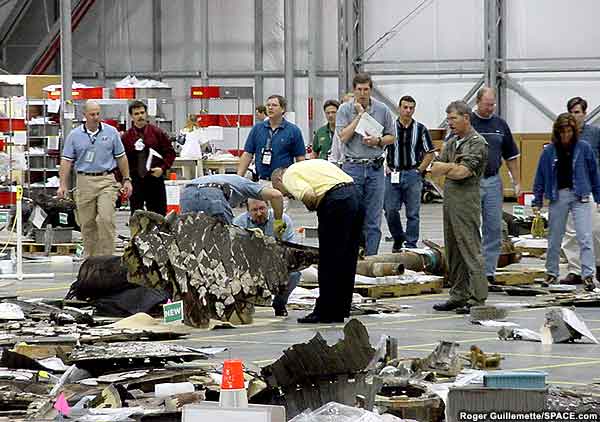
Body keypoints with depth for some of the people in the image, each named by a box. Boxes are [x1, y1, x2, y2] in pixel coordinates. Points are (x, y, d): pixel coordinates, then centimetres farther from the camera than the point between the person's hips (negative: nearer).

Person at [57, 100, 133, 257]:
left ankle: (106, 256, -11)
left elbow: (121, 157, 11)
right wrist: (63, 185, -5)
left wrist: (127, 180, 8)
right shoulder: (74, 135, 3)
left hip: (106, 181, -1)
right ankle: (90, 257, 14)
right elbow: (66, 161, 3)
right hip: (85, 182, 1)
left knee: (106, 219, -15)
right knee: (87, 223, 4)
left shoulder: (111, 132, 5)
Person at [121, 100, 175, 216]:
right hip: (135, 181, 0)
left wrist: (163, 168, -8)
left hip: (155, 178, 0)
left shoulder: (157, 133, 4)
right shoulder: (126, 137, 4)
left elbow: (170, 152, 7)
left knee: (159, 214, 4)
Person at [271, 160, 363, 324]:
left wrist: (311, 206, 6)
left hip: (336, 202, -8)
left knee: (329, 261, 1)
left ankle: (326, 313, 6)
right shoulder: (309, 165, 32)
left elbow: (307, 194, -15)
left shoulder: (289, 175, 6)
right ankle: (340, 311, 20)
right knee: (346, 261, 14)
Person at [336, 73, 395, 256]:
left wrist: (378, 141, -9)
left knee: (373, 218, 2)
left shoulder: (382, 110, 4)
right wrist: (359, 115, -11)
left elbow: (391, 137, 11)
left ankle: (371, 257, 6)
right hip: (352, 166, -1)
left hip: (375, 167, 1)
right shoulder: (345, 109, 0)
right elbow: (343, 137, -10)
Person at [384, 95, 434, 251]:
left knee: (412, 213, 1)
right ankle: (398, 239, 19)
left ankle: (411, 244, 7)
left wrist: (419, 170, -1)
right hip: (393, 175, 0)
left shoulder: (420, 129, 4)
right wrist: (385, 167, -1)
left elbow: (430, 153, 7)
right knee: (390, 210, -2)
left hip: (413, 175, 0)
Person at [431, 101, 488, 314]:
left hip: (466, 199, -9)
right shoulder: (451, 142, 18)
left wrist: (445, 167, -2)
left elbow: (462, 172, -17)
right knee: (452, 250, 10)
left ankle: (477, 298, -8)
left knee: (470, 249, -9)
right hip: (449, 199, 9)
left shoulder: (477, 143, -8)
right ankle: (458, 295, 15)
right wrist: (453, 166, -8)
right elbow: (435, 170, 10)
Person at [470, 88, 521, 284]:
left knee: (494, 229, 4)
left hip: (493, 181, 4)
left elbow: (511, 156, 16)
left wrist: (517, 182, 10)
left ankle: (489, 271, 10)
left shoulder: (500, 125, 10)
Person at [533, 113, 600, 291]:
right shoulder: (549, 151, 0)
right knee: (554, 238, 11)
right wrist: (537, 202, 6)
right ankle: (551, 273, 25)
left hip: (579, 196, -1)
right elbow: (540, 177, 6)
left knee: (585, 237, -9)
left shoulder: (584, 148, -2)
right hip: (558, 196, 2)